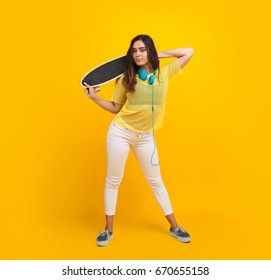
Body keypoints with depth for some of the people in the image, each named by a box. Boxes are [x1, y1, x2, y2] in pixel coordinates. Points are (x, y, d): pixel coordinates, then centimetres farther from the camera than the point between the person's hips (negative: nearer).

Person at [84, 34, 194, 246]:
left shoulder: (164, 73, 1)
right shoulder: (127, 78, -2)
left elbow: (189, 52, 4)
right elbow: (115, 108, 3)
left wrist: (160, 54, 0)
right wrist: (94, 97, -9)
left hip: (146, 137, 1)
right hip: (120, 133, -1)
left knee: (156, 181, 12)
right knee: (113, 181, 6)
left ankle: (174, 227, 25)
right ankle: (108, 229, 23)